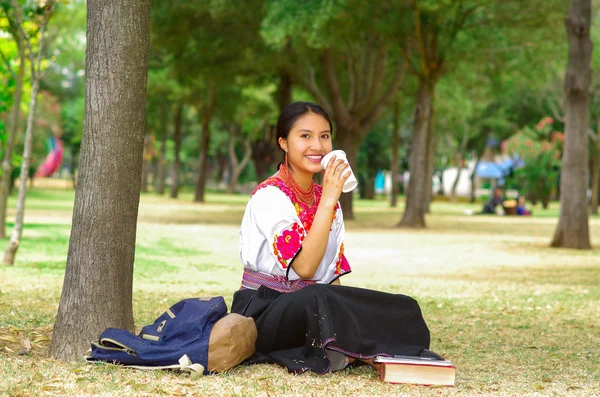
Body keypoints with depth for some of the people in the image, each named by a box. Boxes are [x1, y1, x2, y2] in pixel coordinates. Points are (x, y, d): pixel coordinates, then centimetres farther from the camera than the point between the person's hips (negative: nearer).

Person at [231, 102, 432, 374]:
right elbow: (304, 267, -23)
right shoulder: (269, 196, -12)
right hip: (265, 312, -6)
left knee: (403, 310, -13)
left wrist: (343, 316, -8)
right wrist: (328, 201, -23)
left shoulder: (326, 198, 11)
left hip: (312, 311, 7)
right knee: (316, 300, -39)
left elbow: (334, 272, 11)